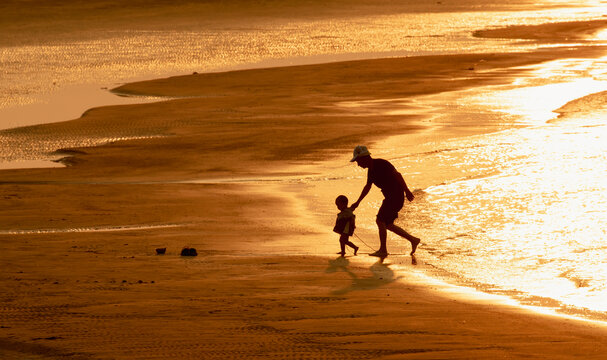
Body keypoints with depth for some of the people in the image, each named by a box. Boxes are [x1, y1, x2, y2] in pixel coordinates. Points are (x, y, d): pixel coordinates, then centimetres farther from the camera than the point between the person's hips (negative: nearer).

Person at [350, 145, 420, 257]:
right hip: (390, 197, 10)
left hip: (396, 196, -10)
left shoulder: (381, 164, -17)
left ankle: (383, 250, -2)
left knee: (380, 221, -10)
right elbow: (367, 187, 26)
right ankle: (413, 240, 20)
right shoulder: (371, 170, 13)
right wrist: (357, 202, 31)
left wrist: (407, 191, -27)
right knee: (387, 224, 12)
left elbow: (397, 175, -22)